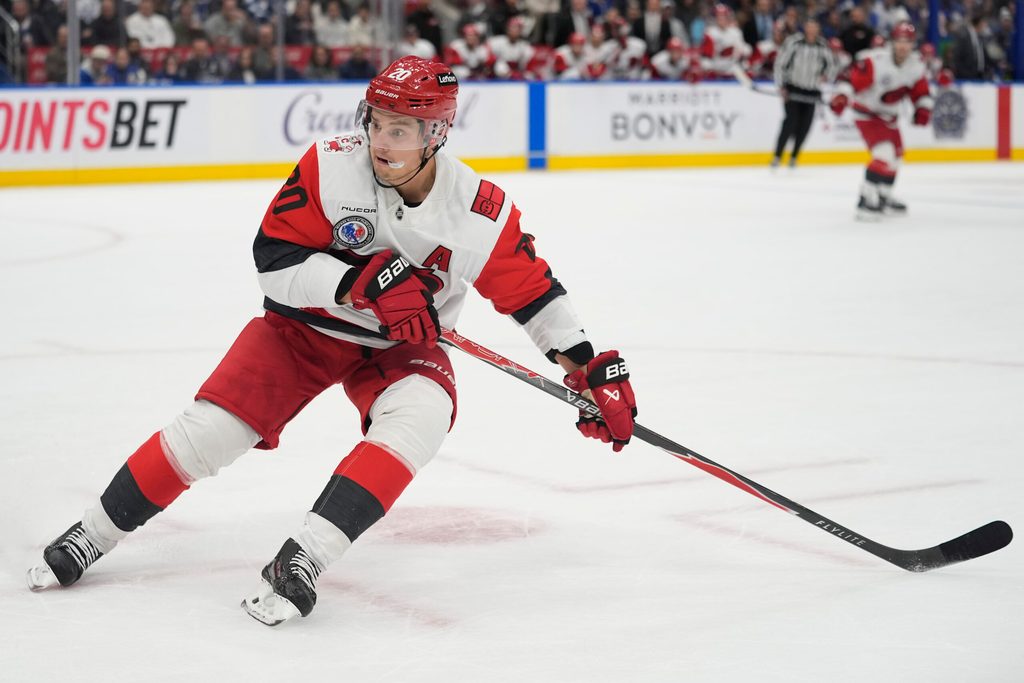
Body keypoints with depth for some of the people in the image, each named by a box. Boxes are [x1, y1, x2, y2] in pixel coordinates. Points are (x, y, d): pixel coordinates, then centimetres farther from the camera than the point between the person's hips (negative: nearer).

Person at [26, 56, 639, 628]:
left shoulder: (482, 211, -19)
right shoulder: (330, 167, -22)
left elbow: (531, 290, -6)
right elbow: (274, 261, -21)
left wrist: (593, 367, -8)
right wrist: (359, 283, -34)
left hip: (400, 346, 1)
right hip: (304, 325, 0)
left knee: (421, 415, -31)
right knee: (210, 429, -11)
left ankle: (304, 559, -32)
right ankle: (93, 535, 9)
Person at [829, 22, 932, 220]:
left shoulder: (915, 66, -5)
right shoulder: (874, 60, -27)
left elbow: (920, 91, 7)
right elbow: (851, 78, -29)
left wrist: (923, 108, -9)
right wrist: (842, 96, -43)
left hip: (888, 116, 9)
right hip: (867, 113, -9)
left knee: (895, 155, 22)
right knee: (884, 154, -24)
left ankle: (883, 196, 41)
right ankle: (867, 201, -23)